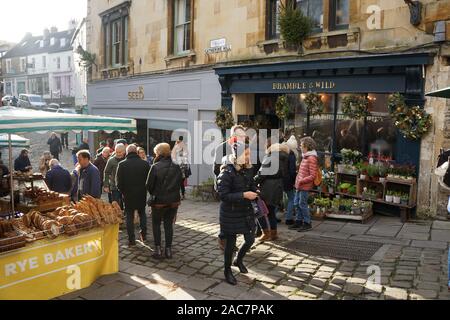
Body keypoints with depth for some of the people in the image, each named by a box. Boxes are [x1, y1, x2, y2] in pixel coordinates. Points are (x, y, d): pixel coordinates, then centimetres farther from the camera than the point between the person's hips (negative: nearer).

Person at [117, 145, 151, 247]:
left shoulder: (122, 165, -9)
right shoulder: (145, 163, -6)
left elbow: (118, 181, -6)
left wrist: (123, 191, 9)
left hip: (128, 195, -1)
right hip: (142, 194, 2)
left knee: (129, 216, 8)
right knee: (142, 213, 20)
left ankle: (131, 240, 9)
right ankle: (144, 236, 22)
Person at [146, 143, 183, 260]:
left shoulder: (155, 167, -14)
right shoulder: (176, 167, -2)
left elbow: (149, 185, -9)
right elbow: (180, 183, 4)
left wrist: (154, 194, 9)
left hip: (159, 201, -3)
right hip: (174, 201, 4)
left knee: (156, 224, 13)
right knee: (169, 225, 15)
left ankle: (158, 250, 12)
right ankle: (168, 250, 18)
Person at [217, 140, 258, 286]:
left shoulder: (248, 170, 0)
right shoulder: (227, 172, -19)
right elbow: (223, 195, -23)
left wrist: (255, 192, -7)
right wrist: (244, 195, -28)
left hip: (246, 211, 6)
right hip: (231, 213, -6)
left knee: (250, 239, 13)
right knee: (231, 243, 7)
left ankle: (239, 260, 42)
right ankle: (227, 270, 30)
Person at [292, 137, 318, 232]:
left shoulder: (312, 158, -17)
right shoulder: (305, 157, 13)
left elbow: (313, 176, -20)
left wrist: (301, 181, -20)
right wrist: (298, 181, 12)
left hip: (305, 186, -9)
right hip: (300, 185, 9)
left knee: (302, 204, -2)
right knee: (297, 203, 14)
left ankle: (307, 223, 10)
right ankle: (299, 221, 26)